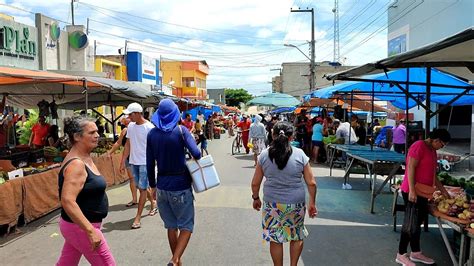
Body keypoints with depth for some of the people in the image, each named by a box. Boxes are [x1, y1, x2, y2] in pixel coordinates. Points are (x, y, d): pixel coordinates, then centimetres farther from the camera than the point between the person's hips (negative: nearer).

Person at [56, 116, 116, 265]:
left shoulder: (85, 158, 6)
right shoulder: (76, 164, -23)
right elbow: (67, 201, -31)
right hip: (81, 227, -9)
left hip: (78, 225, 9)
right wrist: (91, 231, -31)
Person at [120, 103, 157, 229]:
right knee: (141, 187, 16)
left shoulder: (149, 127, -14)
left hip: (145, 162, -7)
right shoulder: (130, 126, 6)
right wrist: (123, 162, 7)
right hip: (133, 162, 7)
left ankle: (138, 217, 2)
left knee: (142, 188, -3)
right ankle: (153, 203, 40)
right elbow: (128, 145, 10)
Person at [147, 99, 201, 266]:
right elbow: (196, 154, -20)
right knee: (186, 227, 8)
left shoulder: (152, 134, 1)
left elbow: (150, 164, 3)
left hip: (162, 186, 4)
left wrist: (153, 185, 14)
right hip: (180, 186, -4)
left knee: (171, 226, 17)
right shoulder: (181, 130, -9)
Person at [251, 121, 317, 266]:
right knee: (297, 236, 21)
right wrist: (312, 203, 9)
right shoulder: (300, 154, -5)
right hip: (296, 203, 1)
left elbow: (255, 183, 1)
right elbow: (311, 183, -3)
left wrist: (256, 198, 17)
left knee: (275, 239, 13)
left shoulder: (264, 155, -4)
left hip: (272, 203, 0)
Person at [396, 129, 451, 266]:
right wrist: (412, 190, -24)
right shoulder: (419, 146, -12)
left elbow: (433, 175, 23)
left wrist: (445, 192, 23)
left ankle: (416, 252, 27)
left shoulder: (433, 151, 16)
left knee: (417, 222, 16)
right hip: (412, 192, -9)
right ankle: (401, 254, 7)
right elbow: (410, 168, -19)